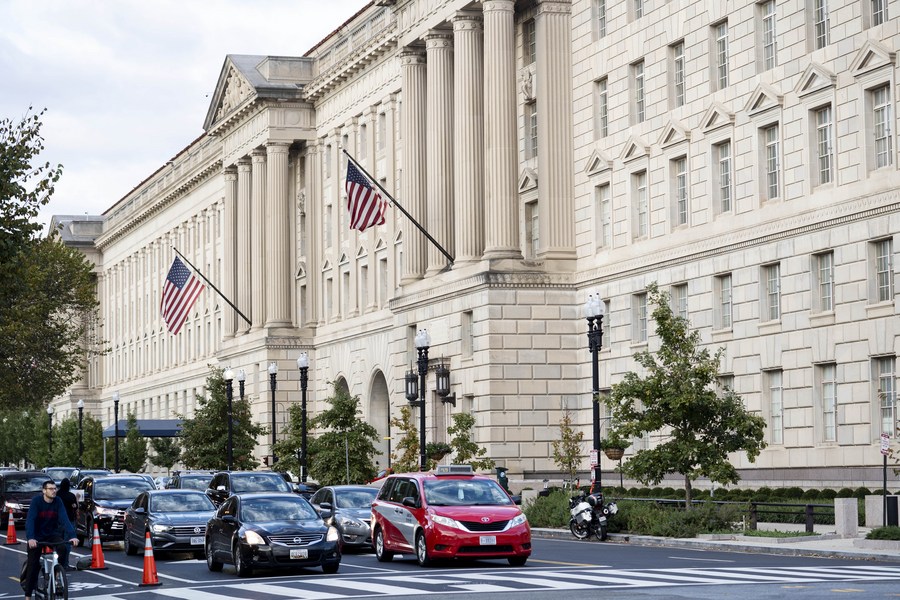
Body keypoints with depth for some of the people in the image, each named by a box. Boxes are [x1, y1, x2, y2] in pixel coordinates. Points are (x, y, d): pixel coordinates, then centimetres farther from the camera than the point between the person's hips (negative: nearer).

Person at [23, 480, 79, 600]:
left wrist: (72, 535, -34)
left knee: (63, 548, -28)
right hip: (37, 536, -2)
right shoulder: (36, 501, -18)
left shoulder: (58, 502, -11)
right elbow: (30, 520, -28)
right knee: (33, 565, -5)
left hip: (52, 534, 2)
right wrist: (30, 538, -43)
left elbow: (64, 519, -19)